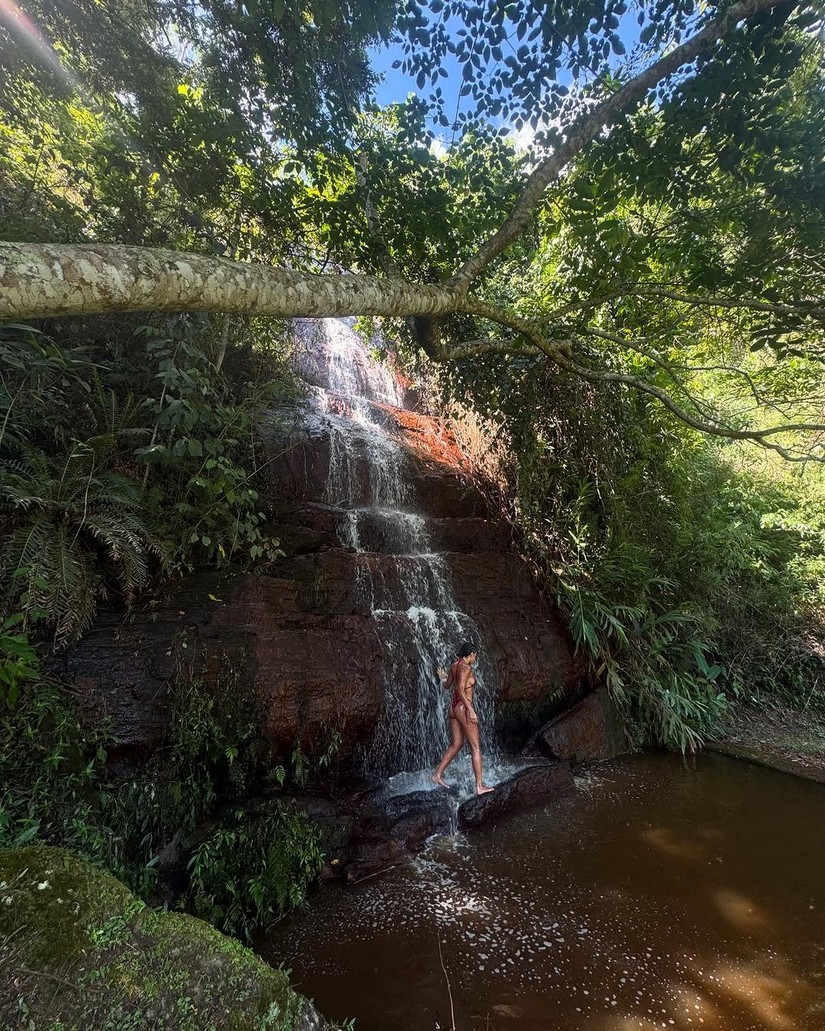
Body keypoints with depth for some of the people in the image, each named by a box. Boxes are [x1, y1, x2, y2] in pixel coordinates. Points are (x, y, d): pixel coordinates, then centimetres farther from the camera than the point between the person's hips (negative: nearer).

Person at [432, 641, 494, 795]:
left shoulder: (454, 665, 8)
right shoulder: (466, 668, -16)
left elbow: (447, 686, 19)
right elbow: (461, 690, -23)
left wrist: (443, 678, 41)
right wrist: (471, 710, -21)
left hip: (454, 707, 9)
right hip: (463, 708, -9)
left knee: (456, 745, 18)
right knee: (476, 748, 0)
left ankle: (438, 774, 22)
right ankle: (480, 786, 3)